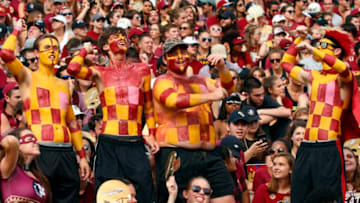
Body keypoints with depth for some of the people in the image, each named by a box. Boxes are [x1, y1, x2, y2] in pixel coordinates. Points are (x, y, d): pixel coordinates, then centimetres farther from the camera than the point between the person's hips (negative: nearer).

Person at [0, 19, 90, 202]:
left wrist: (82, 156, 16)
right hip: (39, 151, -5)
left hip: (66, 153, 5)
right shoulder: (28, 77, 6)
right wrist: (17, 30, 4)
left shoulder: (64, 84, 20)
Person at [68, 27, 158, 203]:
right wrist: (85, 50, 7)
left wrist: (151, 134, 10)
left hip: (135, 143, 2)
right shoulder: (100, 73, 6)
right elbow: (73, 69, -12)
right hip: (109, 143, -2)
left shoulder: (142, 70, 12)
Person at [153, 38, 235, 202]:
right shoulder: (162, 82, 3)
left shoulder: (200, 81, 22)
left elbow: (227, 89, 13)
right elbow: (174, 100, -17)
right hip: (176, 155, -6)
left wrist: (222, 68, -7)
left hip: (207, 155, 6)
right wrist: (210, 96, -20)